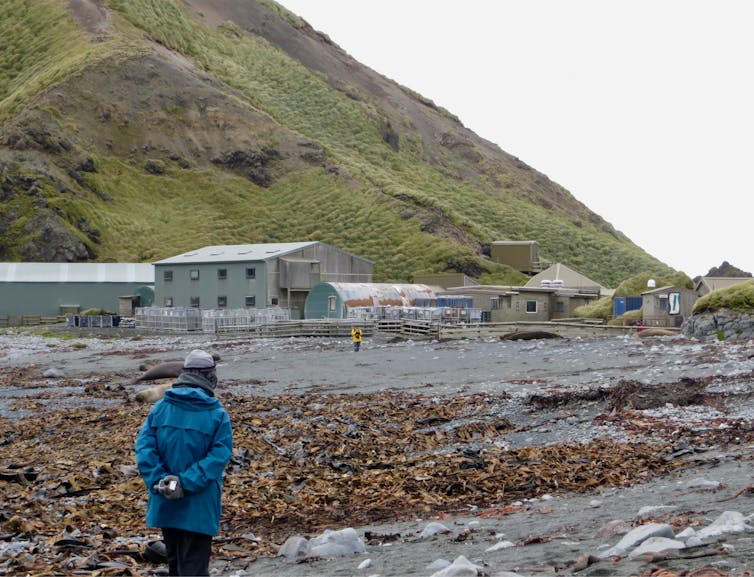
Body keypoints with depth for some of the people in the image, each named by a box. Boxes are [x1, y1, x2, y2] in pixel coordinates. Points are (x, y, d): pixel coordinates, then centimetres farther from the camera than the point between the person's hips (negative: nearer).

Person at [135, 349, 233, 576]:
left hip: (165, 504, 4)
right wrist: (187, 483, -19)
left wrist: (158, 481, -13)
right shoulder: (217, 414, -9)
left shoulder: (160, 408, 0)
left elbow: (144, 446, -8)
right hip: (199, 507, -4)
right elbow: (219, 456, -17)